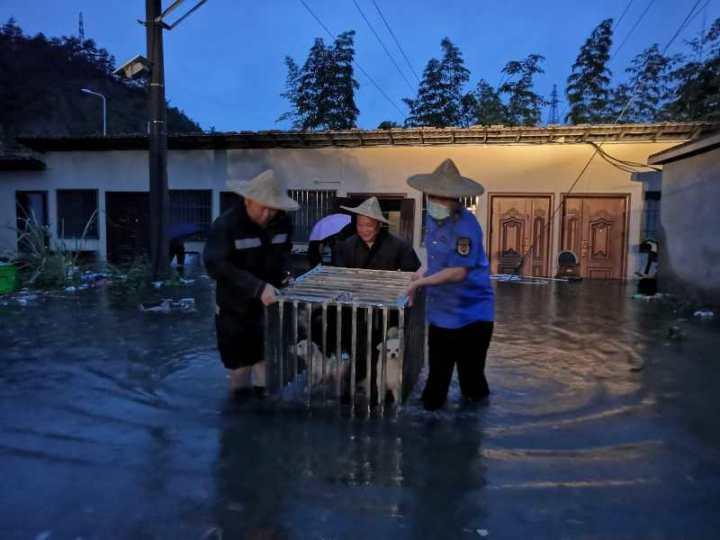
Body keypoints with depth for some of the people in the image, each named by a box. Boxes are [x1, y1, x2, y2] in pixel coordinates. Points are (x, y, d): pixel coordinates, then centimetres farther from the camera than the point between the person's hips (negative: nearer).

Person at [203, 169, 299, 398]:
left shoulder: (283, 223, -5)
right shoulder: (225, 225, -21)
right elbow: (216, 266, -29)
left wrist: (284, 272, -7)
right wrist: (258, 287, -37)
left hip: (270, 301, 4)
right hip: (236, 306, -3)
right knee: (239, 361, 12)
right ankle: (241, 393, 35)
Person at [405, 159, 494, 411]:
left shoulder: (466, 226, -23)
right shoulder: (432, 218, 4)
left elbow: (458, 272, -26)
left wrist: (420, 282, -17)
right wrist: (426, 272, 5)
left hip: (470, 317, -7)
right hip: (440, 313, 8)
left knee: (471, 377, 9)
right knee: (437, 376, 21)